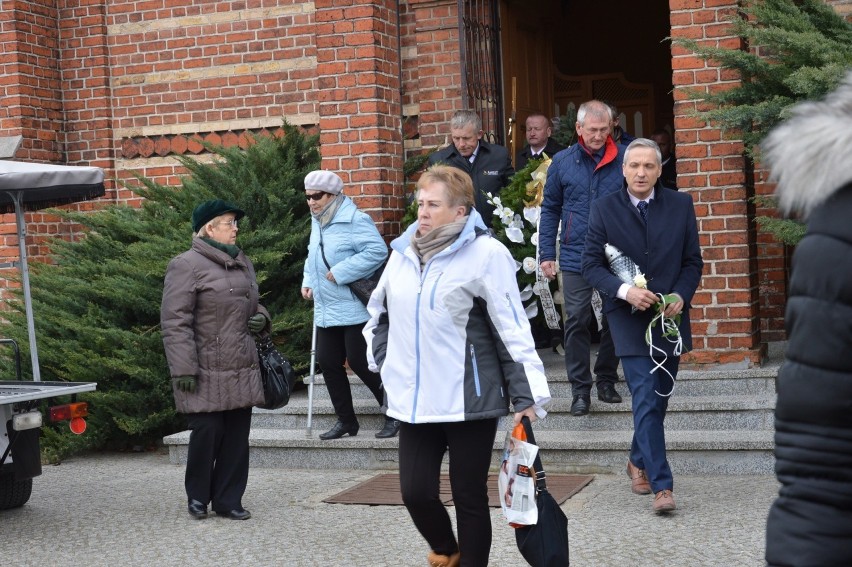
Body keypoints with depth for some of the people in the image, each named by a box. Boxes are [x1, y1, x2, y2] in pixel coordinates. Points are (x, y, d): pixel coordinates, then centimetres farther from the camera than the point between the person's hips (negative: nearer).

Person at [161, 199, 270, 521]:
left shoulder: (241, 263, 16)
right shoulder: (187, 266, -8)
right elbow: (174, 321, -13)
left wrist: (260, 318, 6)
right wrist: (183, 369, -18)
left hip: (242, 369, 7)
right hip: (206, 371, -7)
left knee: (237, 435, 7)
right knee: (207, 432, -4)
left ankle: (228, 501, 17)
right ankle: (198, 497, 17)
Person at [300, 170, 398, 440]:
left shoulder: (355, 220, -15)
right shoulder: (317, 222, 12)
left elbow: (377, 250, -26)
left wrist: (340, 273, -24)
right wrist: (308, 281, 8)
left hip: (355, 309, -8)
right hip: (326, 310, 8)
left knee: (360, 362, -5)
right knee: (328, 362, 8)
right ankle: (346, 421, 21)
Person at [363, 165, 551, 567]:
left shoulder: (485, 253, -10)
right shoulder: (403, 252, 7)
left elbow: (512, 329, -11)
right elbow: (379, 313, 23)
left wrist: (526, 396, -13)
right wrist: (386, 361, 14)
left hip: (468, 399, -5)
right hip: (414, 400, 5)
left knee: (469, 496, 4)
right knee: (415, 492, 4)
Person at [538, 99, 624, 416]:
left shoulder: (624, 159, -1)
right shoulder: (562, 162, 2)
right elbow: (550, 209, 8)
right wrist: (546, 254, 4)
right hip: (576, 257, 0)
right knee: (576, 321, -3)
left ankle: (607, 381, 24)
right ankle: (580, 389, 5)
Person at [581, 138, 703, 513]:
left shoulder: (681, 205, 4)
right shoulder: (604, 208, -2)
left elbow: (693, 261, 7)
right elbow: (591, 264, -3)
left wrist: (681, 295, -10)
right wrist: (625, 290, -18)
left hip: (670, 315, 3)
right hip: (628, 316, -3)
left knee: (658, 398, 13)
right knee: (646, 399, -10)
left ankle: (639, 460, 37)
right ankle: (661, 485, -9)